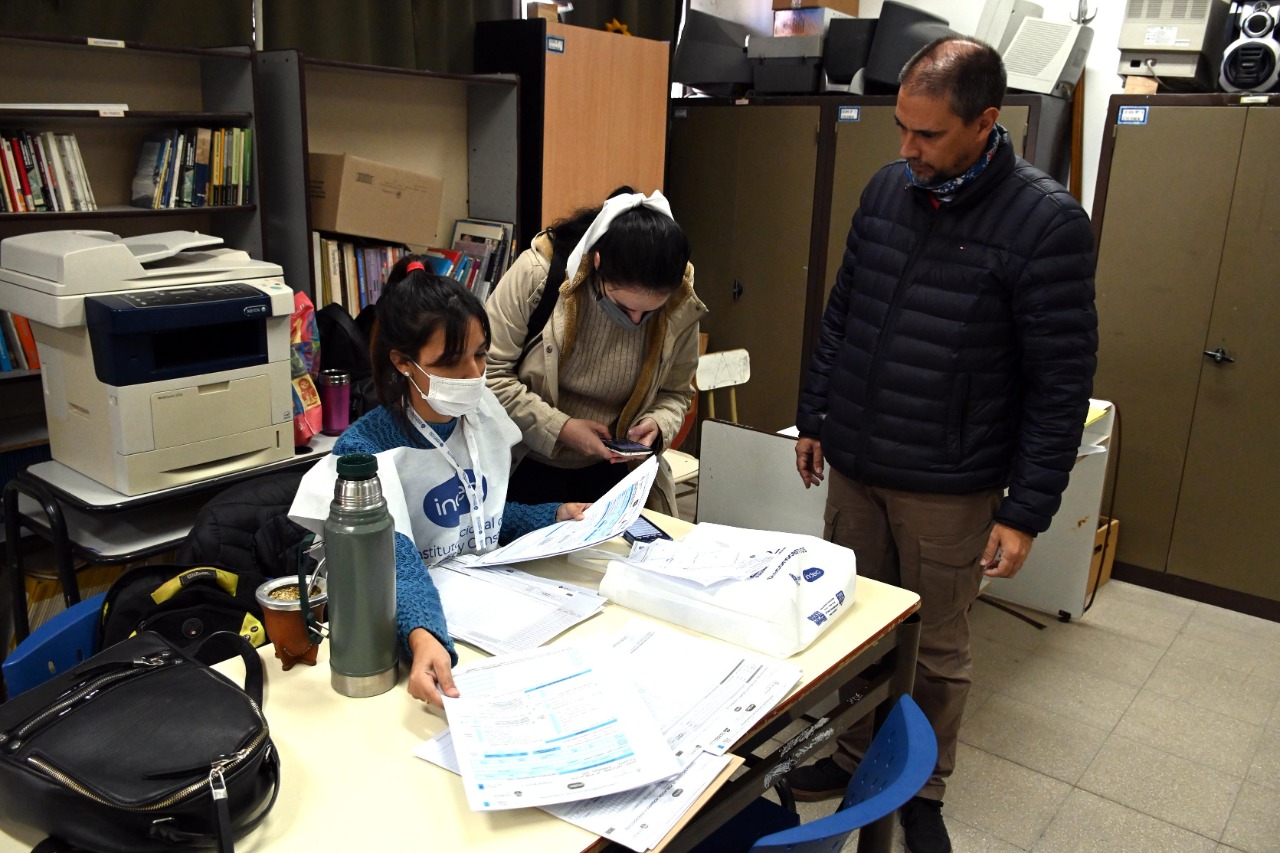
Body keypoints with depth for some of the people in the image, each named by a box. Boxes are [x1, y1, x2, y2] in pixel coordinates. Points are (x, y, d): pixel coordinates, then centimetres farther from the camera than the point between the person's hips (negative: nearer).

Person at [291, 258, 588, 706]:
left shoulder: (482, 413, 2)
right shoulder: (365, 449, -17)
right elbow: (397, 561, -31)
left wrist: (556, 516, 6)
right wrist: (423, 637, -49)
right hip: (433, 616, -6)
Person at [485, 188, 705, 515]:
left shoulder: (682, 307, -12)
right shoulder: (536, 273, -21)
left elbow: (675, 393, 5)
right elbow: (487, 373, -17)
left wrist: (658, 424, -17)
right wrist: (560, 427, -23)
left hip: (611, 474, 2)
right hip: (526, 467, -2)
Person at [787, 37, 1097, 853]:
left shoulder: (1047, 220, -14)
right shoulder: (887, 188, 2)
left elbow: (1063, 382, -13)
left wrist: (1028, 509, -13)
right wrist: (814, 418, 12)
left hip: (950, 490, -4)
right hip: (852, 467, 5)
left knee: (937, 648, 11)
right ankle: (852, 755, 37)